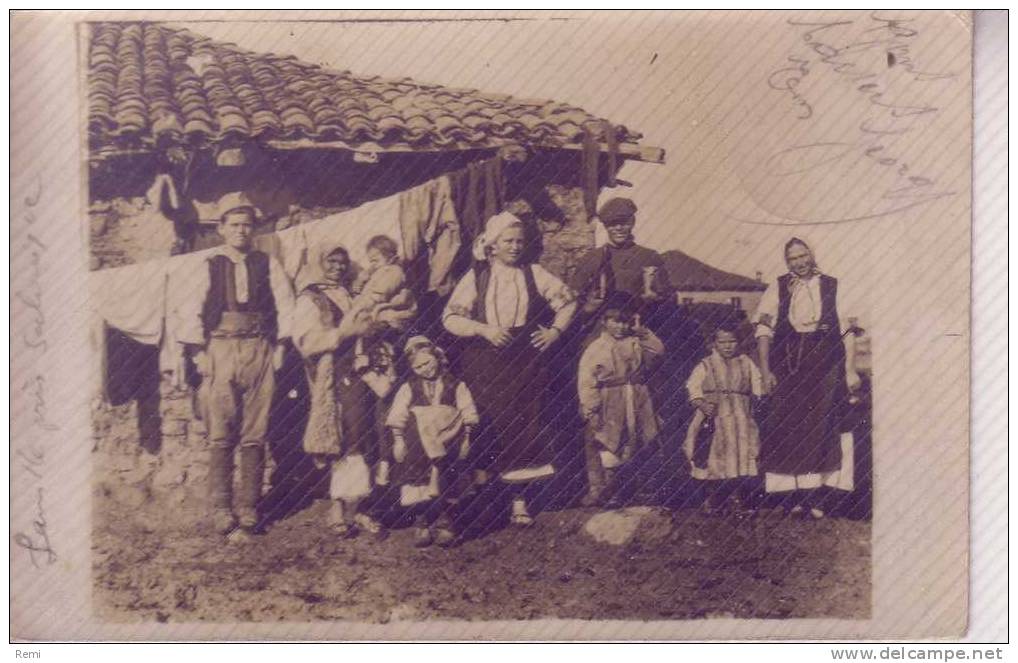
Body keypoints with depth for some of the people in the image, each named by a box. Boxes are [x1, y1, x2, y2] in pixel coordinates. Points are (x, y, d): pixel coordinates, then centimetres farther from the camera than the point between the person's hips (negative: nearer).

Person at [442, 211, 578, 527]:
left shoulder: (534, 274, 8)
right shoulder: (475, 277, 4)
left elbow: (568, 300, 17)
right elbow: (450, 318, 0)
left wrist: (556, 331, 3)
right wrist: (484, 329, -12)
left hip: (527, 363, 1)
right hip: (484, 367, -1)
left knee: (526, 427, -1)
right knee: (487, 427, -3)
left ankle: (521, 501, 7)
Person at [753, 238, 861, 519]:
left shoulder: (832, 287, 7)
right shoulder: (777, 289, 8)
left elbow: (848, 331, 5)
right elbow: (764, 330, 4)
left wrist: (850, 370, -2)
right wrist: (765, 371, -3)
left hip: (825, 365, 0)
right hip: (787, 367, 0)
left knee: (821, 427, -2)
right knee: (787, 427, -2)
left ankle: (816, 496, 4)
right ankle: (793, 496, 5)